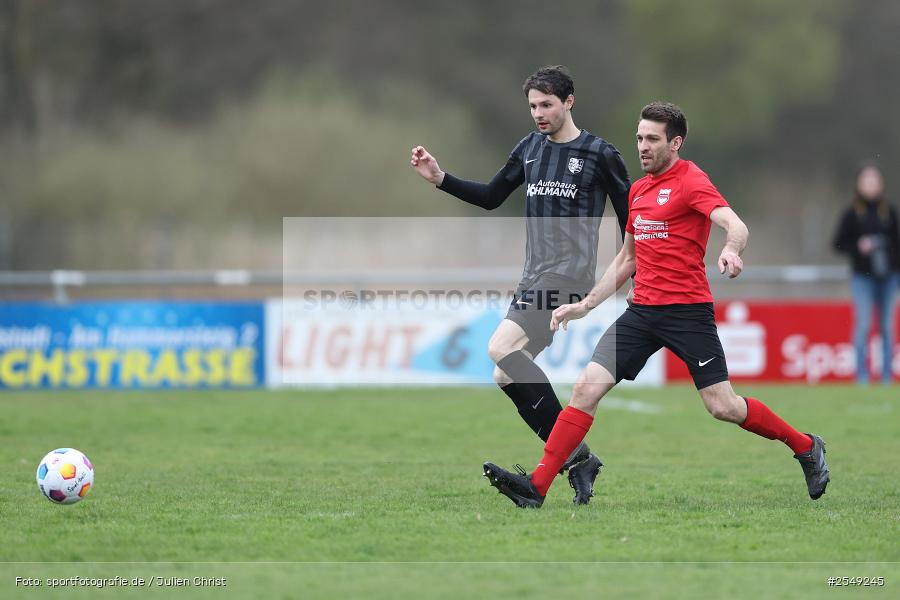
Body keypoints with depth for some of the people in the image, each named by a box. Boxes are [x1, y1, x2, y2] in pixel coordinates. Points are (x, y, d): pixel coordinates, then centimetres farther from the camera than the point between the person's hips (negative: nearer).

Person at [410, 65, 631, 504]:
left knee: (501, 348, -23)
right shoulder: (529, 148, 13)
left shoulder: (599, 155, -4)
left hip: (570, 274, -8)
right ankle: (578, 461, 6)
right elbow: (491, 197, 23)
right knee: (506, 377, 0)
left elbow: (630, 220, 2)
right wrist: (440, 179, 11)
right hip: (534, 275, 8)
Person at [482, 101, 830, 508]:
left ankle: (806, 448, 18)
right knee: (587, 387, -7)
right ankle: (536, 486, -10)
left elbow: (735, 225, -24)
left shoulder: (691, 180, -7)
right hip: (643, 310, 6)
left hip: (688, 310, -6)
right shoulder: (638, 189, 16)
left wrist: (731, 250, -47)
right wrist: (585, 304, 20)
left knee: (722, 407, -6)